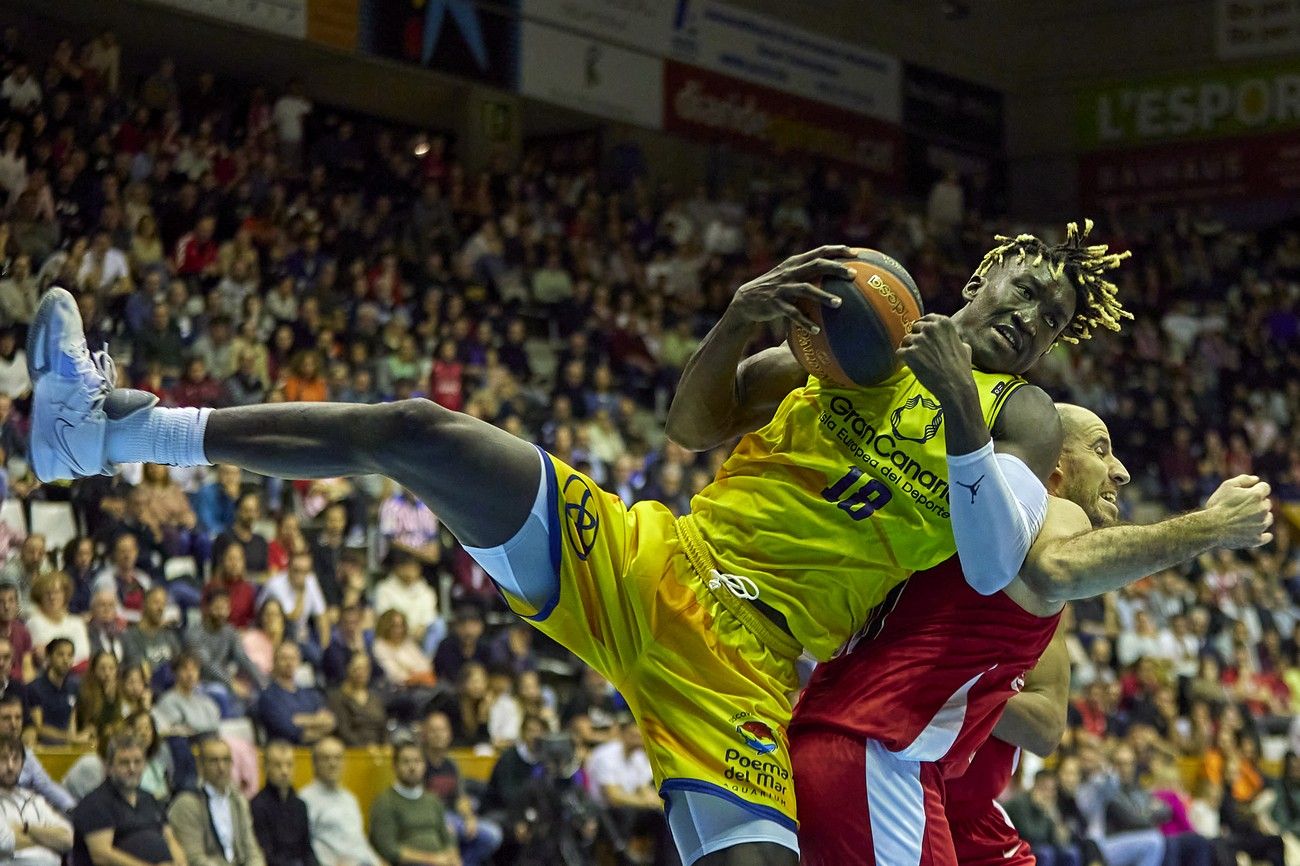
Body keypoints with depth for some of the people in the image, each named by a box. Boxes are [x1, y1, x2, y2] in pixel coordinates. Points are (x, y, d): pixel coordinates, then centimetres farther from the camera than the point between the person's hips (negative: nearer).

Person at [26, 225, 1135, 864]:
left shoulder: (1024, 418, 10)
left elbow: (998, 569, -7)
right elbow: (693, 424, 17)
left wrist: (962, 424, -20)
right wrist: (740, 319, -3)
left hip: (741, 661, -3)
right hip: (643, 560, 3)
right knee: (414, 430, -11)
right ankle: (109, 425, -6)